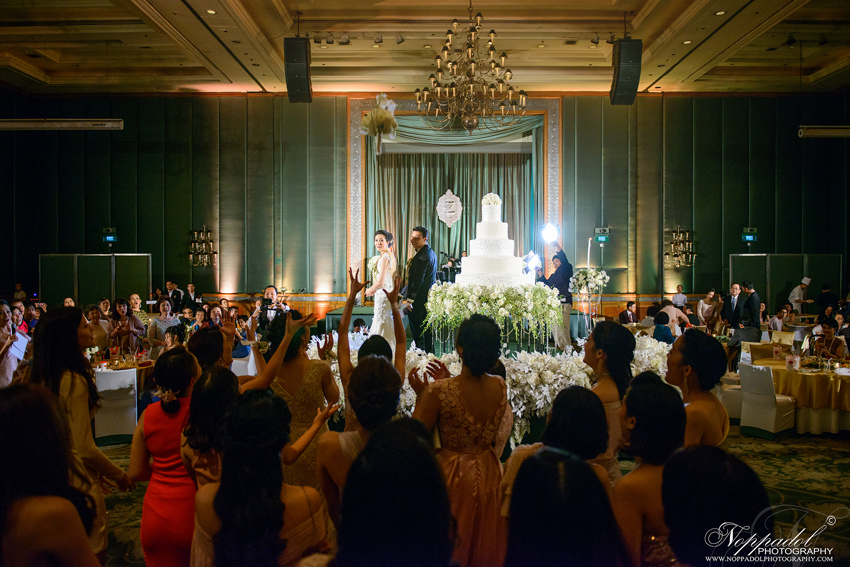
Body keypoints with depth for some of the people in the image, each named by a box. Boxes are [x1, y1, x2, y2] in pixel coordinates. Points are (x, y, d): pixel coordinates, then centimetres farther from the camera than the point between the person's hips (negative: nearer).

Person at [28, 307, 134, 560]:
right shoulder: (75, 381, -24)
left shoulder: (40, 376, 0)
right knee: (92, 555, 7)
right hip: (79, 482, -8)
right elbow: (84, 449, -23)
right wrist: (119, 475, -10)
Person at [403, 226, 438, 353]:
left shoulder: (422, 256, -20)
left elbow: (417, 281, -22)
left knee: (418, 333, -3)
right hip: (429, 299, 10)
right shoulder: (431, 253, 13)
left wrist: (409, 300, -18)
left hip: (419, 300, -10)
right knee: (427, 331, 16)